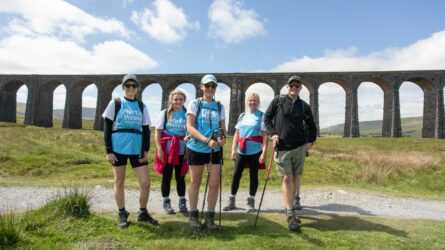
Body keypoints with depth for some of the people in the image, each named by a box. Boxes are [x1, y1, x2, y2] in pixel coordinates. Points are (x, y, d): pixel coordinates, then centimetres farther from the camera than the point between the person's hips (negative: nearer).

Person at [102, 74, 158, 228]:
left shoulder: (142, 106, 9)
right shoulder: (115, 103, 1)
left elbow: (146, 130, 9)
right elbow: (107, 128, -1)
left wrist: (146, 150, -2)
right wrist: (108, 150, -8)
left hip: (137, 149, 2)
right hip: (118, 149, -2)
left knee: (145, 182, -1)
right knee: (119, 182, 7)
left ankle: (143, 213, 18)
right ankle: (122, 214, 22)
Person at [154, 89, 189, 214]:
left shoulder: (186, 115, 2)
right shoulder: (165, 113, 1)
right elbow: (158, 132, 0)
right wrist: (159, 149, -8)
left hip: (181, 150, 1)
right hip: (167, 149, -1)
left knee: (180, 176, 8)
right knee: (166, 176, 6)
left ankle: (182, 202, 18)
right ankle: (166, 202, 17)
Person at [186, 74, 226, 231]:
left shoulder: (220, 106, 9)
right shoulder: (194, 104, -3)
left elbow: (223, 127, 12)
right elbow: (190, 127, -11)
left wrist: (222, 138, -11)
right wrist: (207, 140, -24)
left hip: (215, 150, 3)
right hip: (196, 148, -3)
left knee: (214, 183, 0)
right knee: (196, 182, 9)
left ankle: (210, 217, 15)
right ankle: (193, 215, 25)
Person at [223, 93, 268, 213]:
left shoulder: (262, 116, -1)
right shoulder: (242, 116, 12)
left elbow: (265, 136, -7)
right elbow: (237, 134, 14)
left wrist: (264, 152, -14)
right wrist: (233, 149, 7)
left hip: (255, 151, -4)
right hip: (241, 151, 4)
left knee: (253, 175, 6)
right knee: (236, 175, 5)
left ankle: (251, 202, 18)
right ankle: (231, 201, 17)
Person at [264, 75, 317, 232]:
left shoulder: (304, 106, 6)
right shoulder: (278, 101, 1)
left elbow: (312, 126, 16)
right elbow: (267, 117, 5)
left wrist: (311, 141, 4)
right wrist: (273, 133, -8)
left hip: (300, 147, 3)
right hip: (282, 147, -2)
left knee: (296, 176, 11)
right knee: (287, 178, -5)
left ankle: (296, 198, 37)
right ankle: (290, 215, -2)